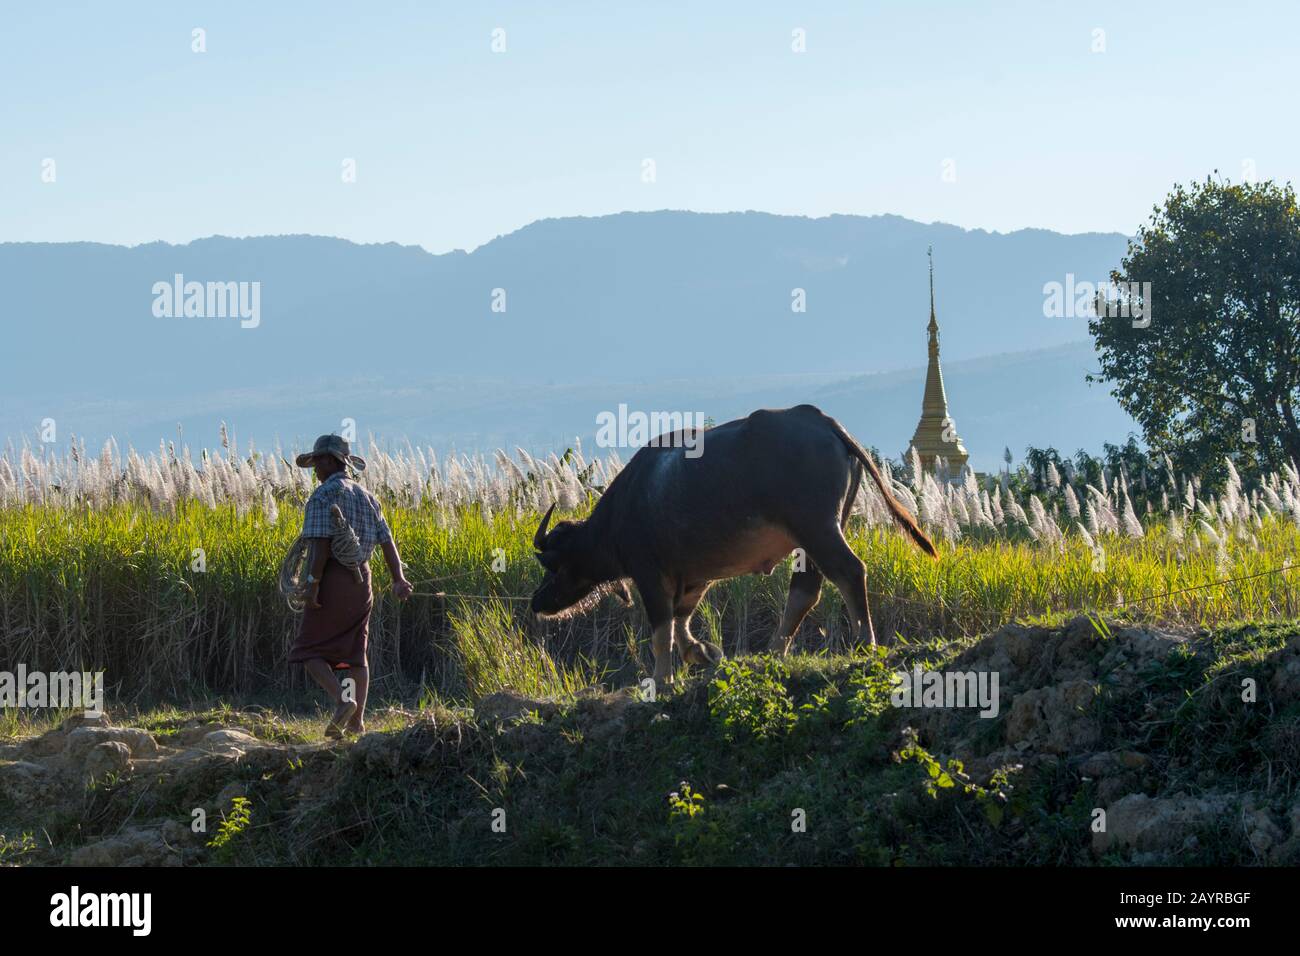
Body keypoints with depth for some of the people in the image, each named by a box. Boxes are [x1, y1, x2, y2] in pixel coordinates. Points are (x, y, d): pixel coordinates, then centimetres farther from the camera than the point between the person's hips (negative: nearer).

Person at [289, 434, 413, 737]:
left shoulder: (324, 494, -9)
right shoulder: (365, 497, 15)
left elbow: (321, 541, -19)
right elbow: (386, 540, 9)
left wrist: (312, 583, -20)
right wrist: (398, 580, 4)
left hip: (331, 577, -7)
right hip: (361, 579, 7)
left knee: (310, 651, -2)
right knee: (355, 653, 11)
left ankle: (342, 701, -23)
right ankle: (357, 721, 6)